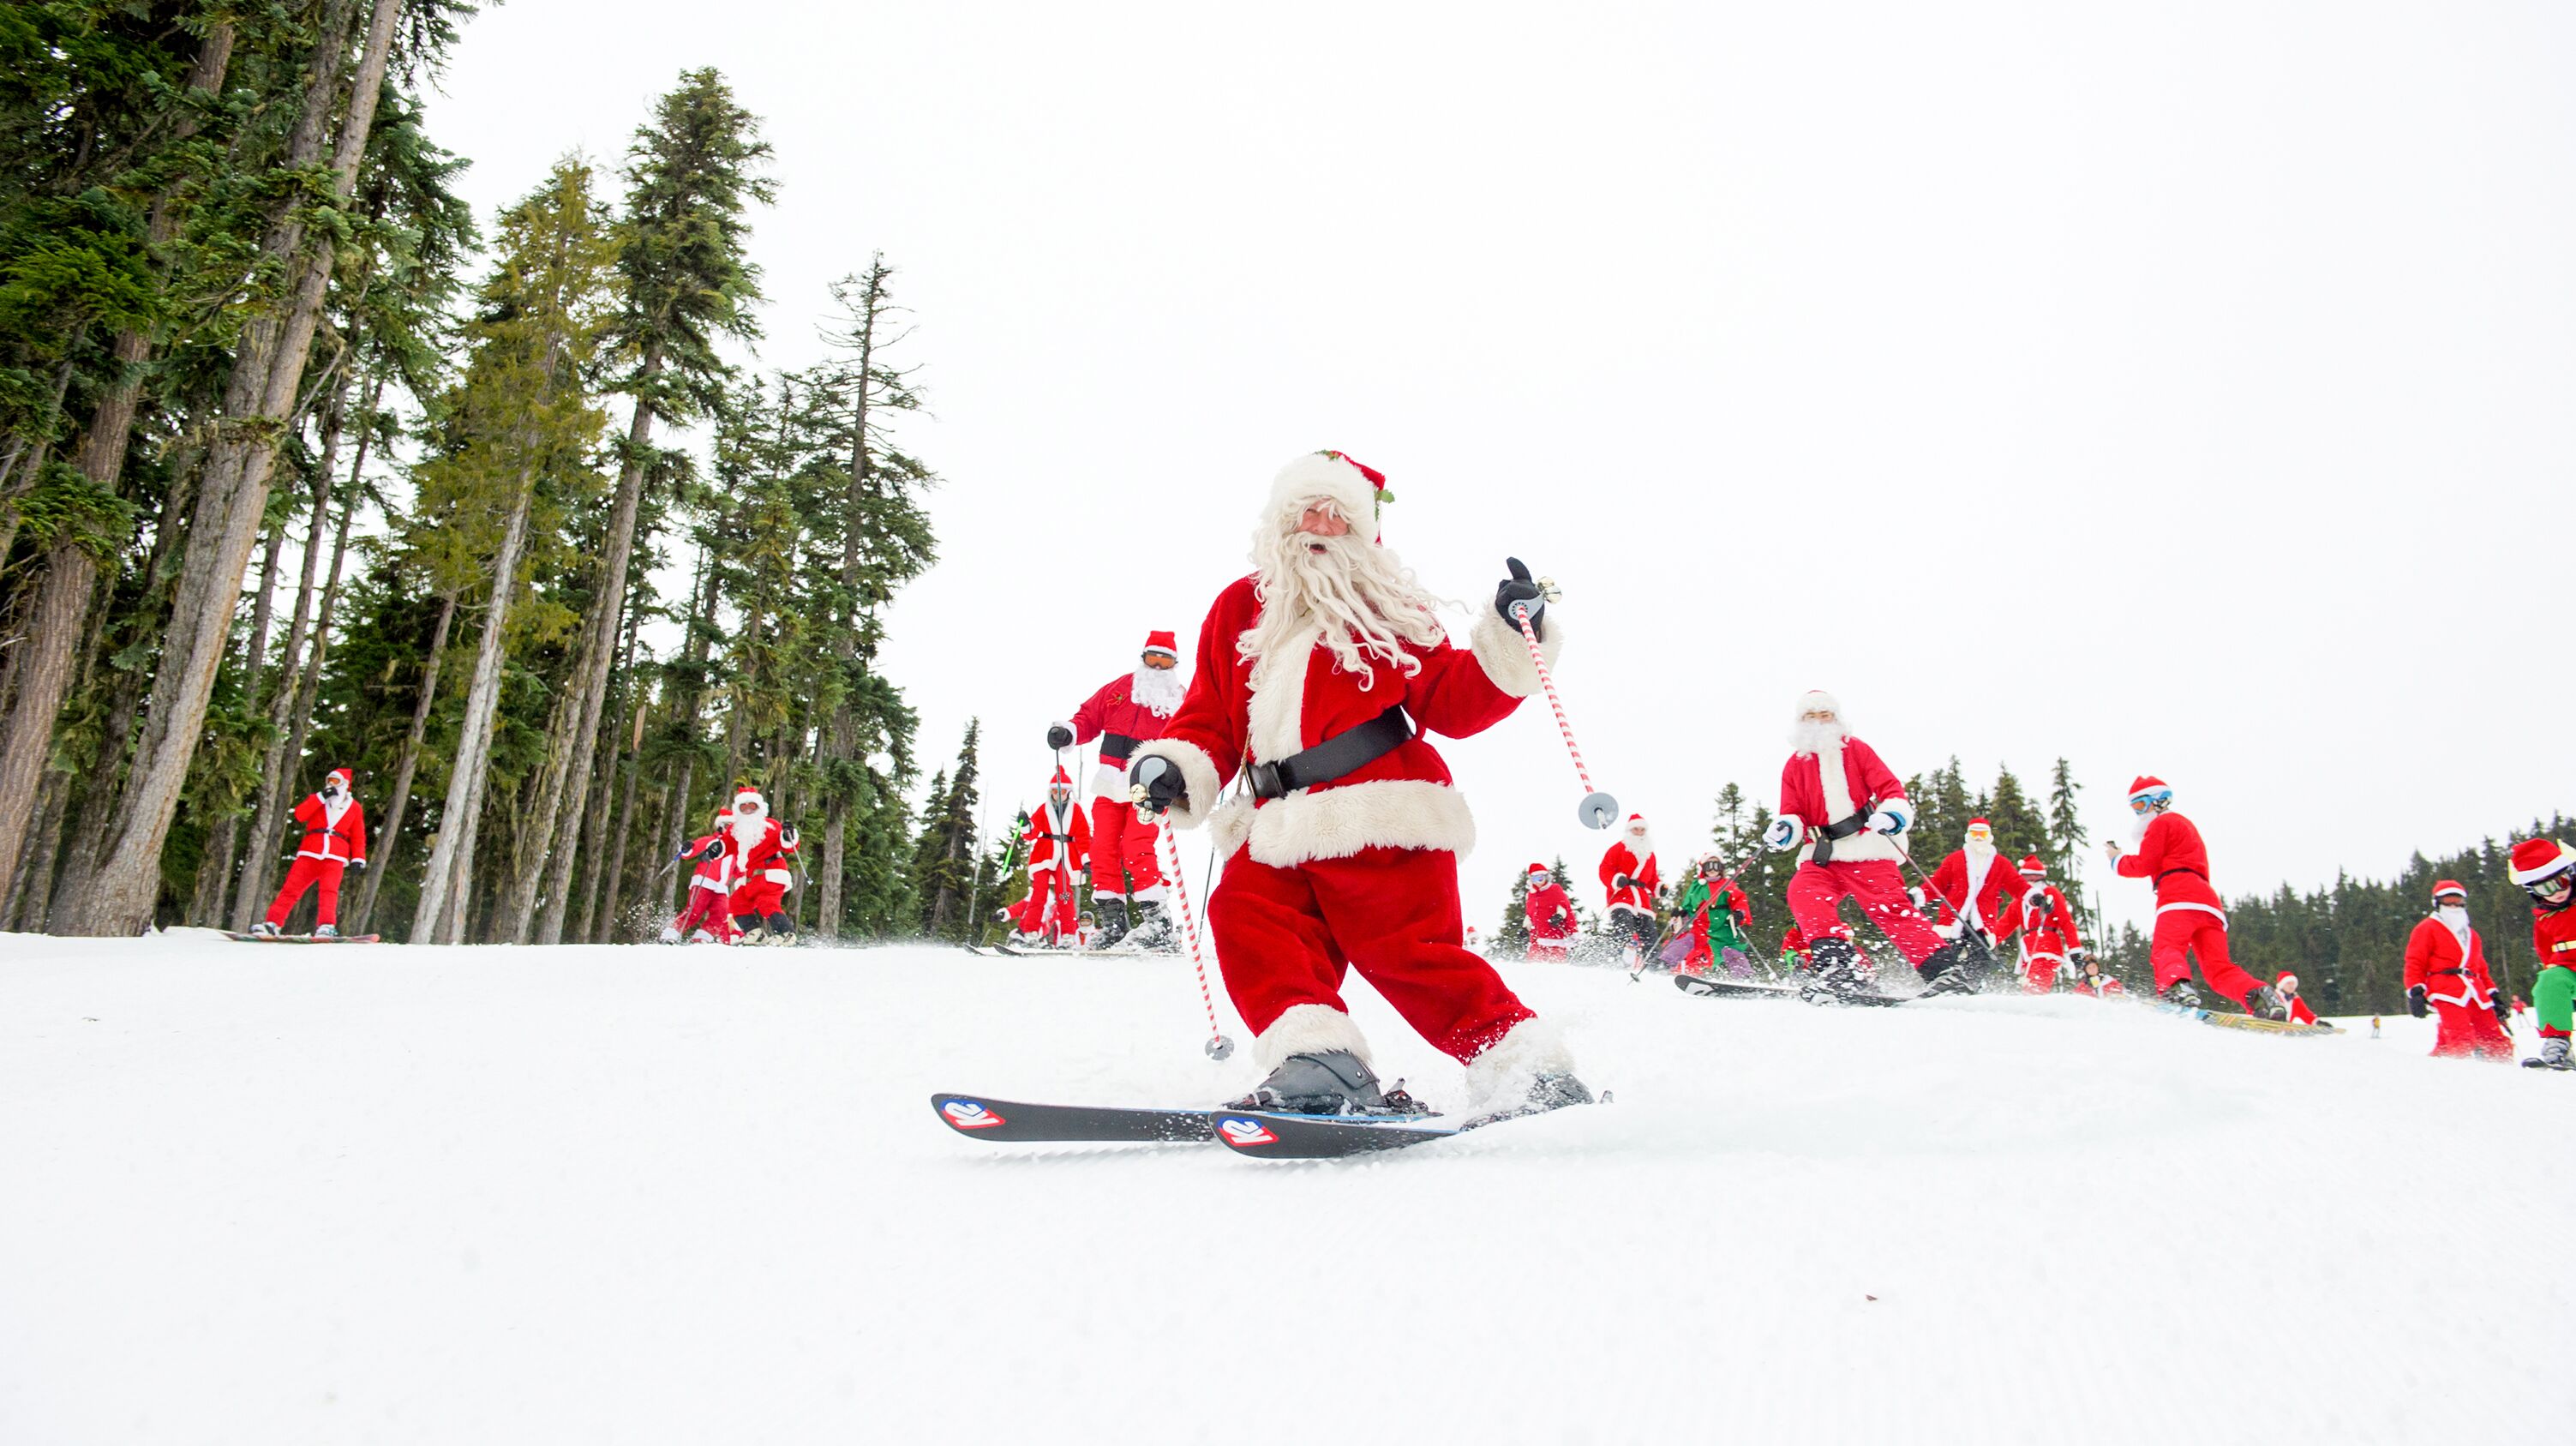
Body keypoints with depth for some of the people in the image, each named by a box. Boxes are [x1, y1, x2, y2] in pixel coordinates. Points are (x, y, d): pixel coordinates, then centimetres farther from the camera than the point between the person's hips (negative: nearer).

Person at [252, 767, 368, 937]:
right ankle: (272, 923, -2)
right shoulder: (317, 800, 18)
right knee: (291, 888, -5)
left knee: (329, 890, -19)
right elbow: (300, 815, -1)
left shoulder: (354, 808, 16)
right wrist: (321, 797, -7)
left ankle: (327, 927, -29)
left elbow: (359, 837, 14)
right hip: (310, 853, 2)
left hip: (335, 857, -2)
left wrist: (358, 859, 2)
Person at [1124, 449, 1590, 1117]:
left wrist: (1509, 641, -7)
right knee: (1246, 916, -17)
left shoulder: (1386, 606, 11)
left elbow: (1453, 703, 5)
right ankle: (1317, 1060, -23)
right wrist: (1175, 767, 0)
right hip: (1282, 828, 5)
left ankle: (1528, 1067, -1)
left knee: (1407, 949, -12)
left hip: (1381, 816, -4)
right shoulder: (1238, 610, 19)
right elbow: (1210, 713, 19)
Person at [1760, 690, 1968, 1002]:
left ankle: (1944, 968, -14)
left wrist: (1893, 813, -20)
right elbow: (1793, 812, 10)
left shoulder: (1856, 750, 11)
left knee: (1889, 908, -17)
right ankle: (1840, 965, -31)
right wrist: (1786, 828, -15)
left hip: (1866, 848, -3)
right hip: (1822, 855, 3)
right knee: (1804, 893, -23)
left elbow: (1889, 786, 2)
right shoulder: (1794, 765, 15)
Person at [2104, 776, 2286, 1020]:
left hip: (2180, 899, -9)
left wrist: (2117, 859, 18)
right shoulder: (2187, 826, 40)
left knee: (2165, 950, -28)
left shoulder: (2161, 823, 12)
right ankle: (2260, 996, -24)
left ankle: (2178, 989, -54)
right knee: (2218, 968, -1)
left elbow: (2144, 865, 2)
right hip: (2207, 899, 9)